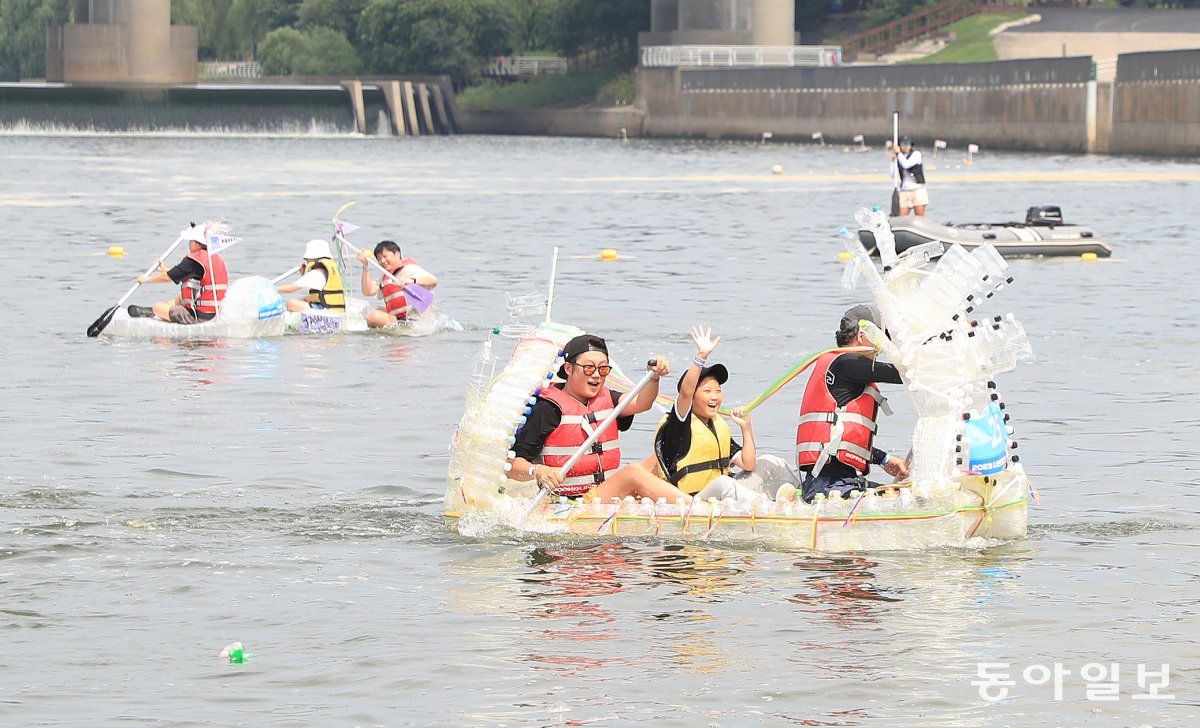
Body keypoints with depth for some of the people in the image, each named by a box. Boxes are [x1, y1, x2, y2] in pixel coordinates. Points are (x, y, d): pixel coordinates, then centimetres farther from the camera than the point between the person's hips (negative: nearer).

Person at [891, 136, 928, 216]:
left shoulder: (916, 154, 0)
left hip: (918, 189, -4)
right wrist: (893, 159, 1)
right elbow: (893, 176, 6)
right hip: (904, 191, 4)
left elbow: (906, 165, -16)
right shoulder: (899, 158, 12)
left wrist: (899, 153, -5)